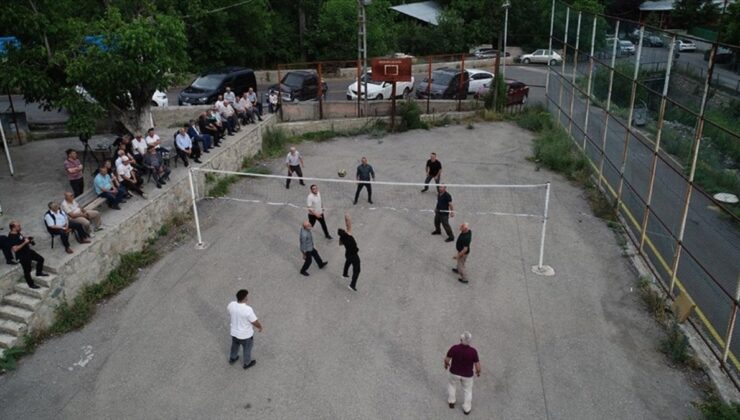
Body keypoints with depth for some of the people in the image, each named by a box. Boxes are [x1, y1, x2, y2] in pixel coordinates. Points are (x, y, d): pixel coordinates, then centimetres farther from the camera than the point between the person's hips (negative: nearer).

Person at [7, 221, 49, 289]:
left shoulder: (18, 233, 2)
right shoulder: (11, 237, -27)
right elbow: (15, 249, -34)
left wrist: (27, 239, 2)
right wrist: (24, 242, -29)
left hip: (28, 251, 9)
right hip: (22, 255, -9)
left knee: (40, 259, 18)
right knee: (27, 270, 3)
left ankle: (39, 273, 37)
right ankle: (31, 284, 17)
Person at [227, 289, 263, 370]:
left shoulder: (231, 305, -18)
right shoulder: (248, 309, -36)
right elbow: (255, 322, -24)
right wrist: (260, 327, -3)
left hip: (234, 332, 5)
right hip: (246, 335, -5)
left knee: (235, 346, 32)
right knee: (247, 349, 23)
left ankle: (232, 359, 56)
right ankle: (247, 363, 46)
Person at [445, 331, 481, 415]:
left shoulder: (454, 348, -28)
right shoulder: (473, 351, -29)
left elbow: (447, 359, -16)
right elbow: (477, 365, -19)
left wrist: (446, 364, 8)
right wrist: (478, 372, 4)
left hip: (455, 372, 1)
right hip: (467, 374, -1)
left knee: (452, 384, 32)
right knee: (467, 390, 27)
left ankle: (451, 402, 44)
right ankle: (467, 408, 39)